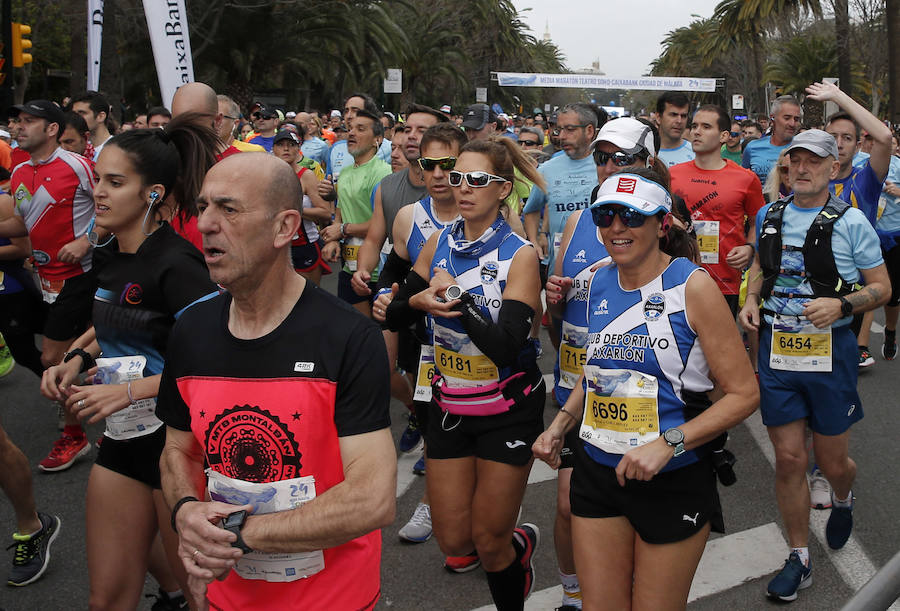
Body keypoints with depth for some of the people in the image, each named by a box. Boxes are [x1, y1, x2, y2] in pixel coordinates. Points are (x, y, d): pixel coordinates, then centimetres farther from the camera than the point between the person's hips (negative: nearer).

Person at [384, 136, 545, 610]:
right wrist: (418, 300, -18)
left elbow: (505, 346, -23)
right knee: (454, 541, 9)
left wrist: (455, 294, -21)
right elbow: (393, 317, 3)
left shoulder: (520, 254, -13)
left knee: (489, 544, 3)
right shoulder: (439, 242, 1)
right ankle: (519, 542, 41)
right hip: (449, 406, 5)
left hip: (507, 409, -4)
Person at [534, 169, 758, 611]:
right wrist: (560, 424, 5)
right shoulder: (599, 283, 4)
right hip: (597, 471, 5)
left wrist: (667, 444, -22)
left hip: (674, 479, -4)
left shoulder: (693, 285, -13)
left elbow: (743, 393, -13)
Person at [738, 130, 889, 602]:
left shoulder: (851, 222, -5)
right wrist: (751, 300, 4)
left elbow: (882, 287, -1)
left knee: (832, 461, 9)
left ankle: (842, 499, 47)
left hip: (830, 350, -2)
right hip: (776, 348, 3)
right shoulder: (769, 216, 6)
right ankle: (799, 558, 19)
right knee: (789, 459, 4)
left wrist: (841, 305, -20)